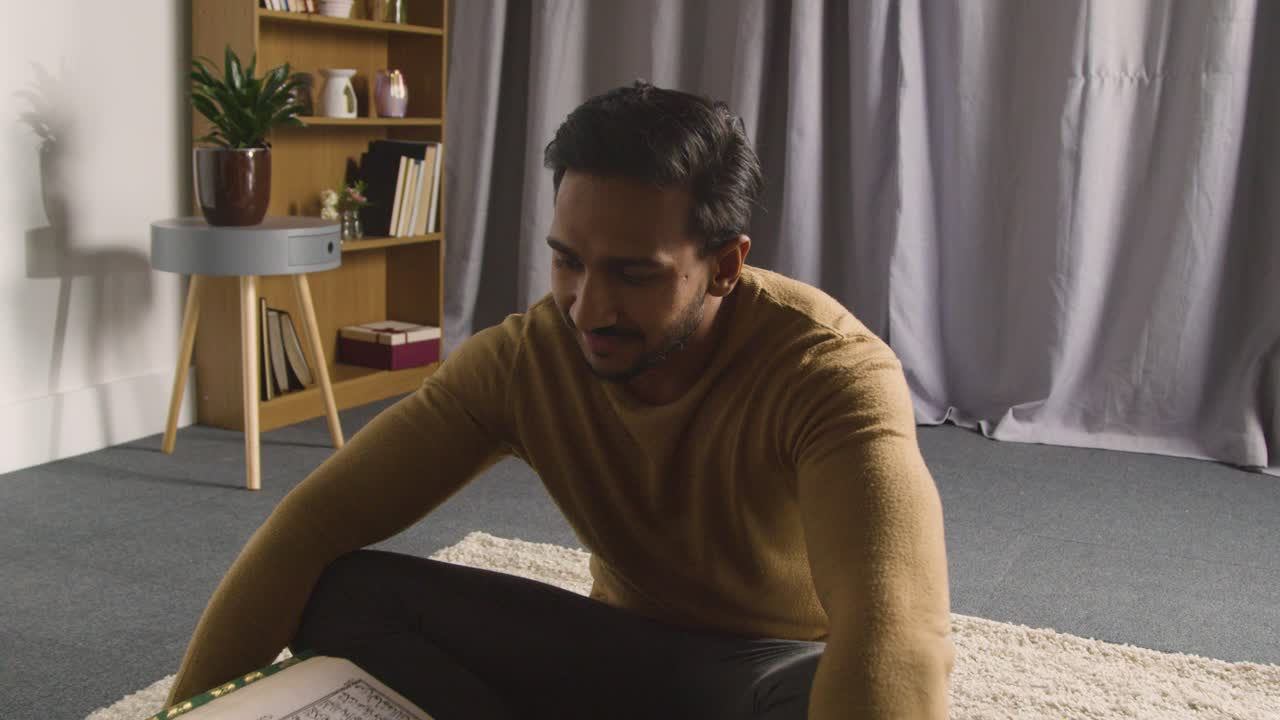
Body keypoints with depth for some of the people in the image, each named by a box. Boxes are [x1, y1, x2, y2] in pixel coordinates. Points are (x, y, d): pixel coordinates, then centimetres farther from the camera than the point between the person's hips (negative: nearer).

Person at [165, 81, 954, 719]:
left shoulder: (830, 370, -30)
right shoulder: (520, 359, -16)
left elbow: (896, 633, -47)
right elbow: (316, 524, -18)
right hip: (626, 650, 4)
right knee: (343, 594, -19)